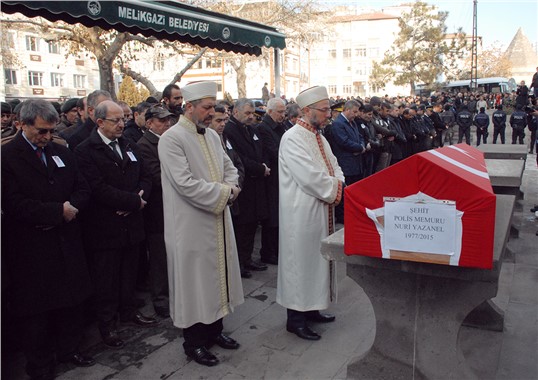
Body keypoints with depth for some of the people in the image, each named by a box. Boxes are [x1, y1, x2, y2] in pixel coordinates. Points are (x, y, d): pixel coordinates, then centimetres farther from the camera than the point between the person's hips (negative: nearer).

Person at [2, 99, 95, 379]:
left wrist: (72, 207, -13)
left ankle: (69, 349, 36)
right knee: (35, 310, 9)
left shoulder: (61, 152, 9)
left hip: (66, 243, 5)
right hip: (31, 249, -5)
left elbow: (82, 189, 8)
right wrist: (58, 211, -19)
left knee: (71, 301, 15)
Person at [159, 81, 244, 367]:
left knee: (216, 274, 17)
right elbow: (185, 183, -24)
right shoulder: (172, 138, -15)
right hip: (191, 227, -7)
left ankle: (214, 329, 35)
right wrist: (224, 193, -17)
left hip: (218, 221, 8)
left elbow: (228, 166, 15)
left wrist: (229, 188, -7)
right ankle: (194, 342, 22)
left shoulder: (211, 135, 9)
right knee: (194, 280, 5)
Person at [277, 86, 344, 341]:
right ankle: (295, 318, 13)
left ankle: (310, 308, 32)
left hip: (321, 211, 9)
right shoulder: (293, 138, -17)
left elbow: (335, 167, 15)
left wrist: (337, 186, -6)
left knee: (316, 259, 17)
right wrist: (332, 191, -11)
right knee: (300, 261, 0)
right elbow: (310, 176, -25)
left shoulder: (318, 137, 13)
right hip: (302, 213, -9)